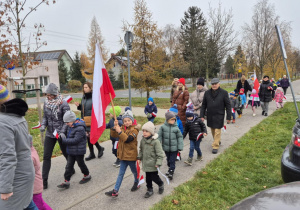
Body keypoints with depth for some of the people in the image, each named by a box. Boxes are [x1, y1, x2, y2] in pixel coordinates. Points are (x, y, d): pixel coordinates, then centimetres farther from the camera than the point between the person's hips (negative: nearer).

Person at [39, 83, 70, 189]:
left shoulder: (63, 104, -15)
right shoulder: (46, 103, 0)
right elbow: (45, 117, 10)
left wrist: (62, 131, -23)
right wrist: (43, 125, -9)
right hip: (49, 134, 4)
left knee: (66, 153, 15)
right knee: (46, 156, 2)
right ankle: (44, 179, 10)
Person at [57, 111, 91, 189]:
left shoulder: (80, 128, -24)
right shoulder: (71, 126, 4)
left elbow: (75, 140, -28)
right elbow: (68, 134, 20)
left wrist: (64, 140, -25)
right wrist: (63, 134, -2)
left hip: (79, 151, -8)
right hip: (71, 151, 8)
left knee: (81, 163, 12)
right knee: (69, 166, 8)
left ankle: (87, 176, 36)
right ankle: (66, 182, 14)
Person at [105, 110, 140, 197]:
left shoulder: (134, 129, -13)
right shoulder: (122, 128, 5)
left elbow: (128, 139, -27)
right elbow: (113, 135, -4)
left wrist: (119, 131, -32)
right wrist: (115, 127, -20)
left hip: (131, 155, -5)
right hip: (123, 155, 5)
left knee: (134, 171, 18)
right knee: (121, 173, 7)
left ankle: (136, 183, 43)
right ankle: (115, 191, 8)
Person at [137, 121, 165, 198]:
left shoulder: (155, 141, -19)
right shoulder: (143, 140, 1)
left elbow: (160, 153, -17)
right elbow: (141, 150, 17)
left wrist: (158, 163, -19)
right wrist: (139, 158, 12)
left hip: (153, 164, -5)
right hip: (146, 163, 5)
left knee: (154, 177, 5)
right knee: (148, 177, 13)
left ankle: (161, 184, 35)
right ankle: (149, 190, 30)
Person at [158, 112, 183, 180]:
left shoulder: (176, 128, -9)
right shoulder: (163, 127, -7)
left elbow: (180, 137, -2)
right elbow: (159, 136, 0)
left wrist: (180, 147, -4)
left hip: (174, 148, -2)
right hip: (166, 147, 2)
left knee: (172, 160, 0)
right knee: (168, 159, 20)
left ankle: (171, 172, 10)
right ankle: (170, 168, 42)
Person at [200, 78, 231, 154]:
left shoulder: (224, 93, -6)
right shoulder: (207, 93, 3)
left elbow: (228, 106, -3)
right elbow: (203, 105, 7)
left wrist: (228, 117, -5)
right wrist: (202, 116, 2)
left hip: (219, 116, -4)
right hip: (210, 116, 4)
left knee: (217, 131, -1)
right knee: (213, 131, 15)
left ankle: (215, 146, 8)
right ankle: (217, 141, 38)